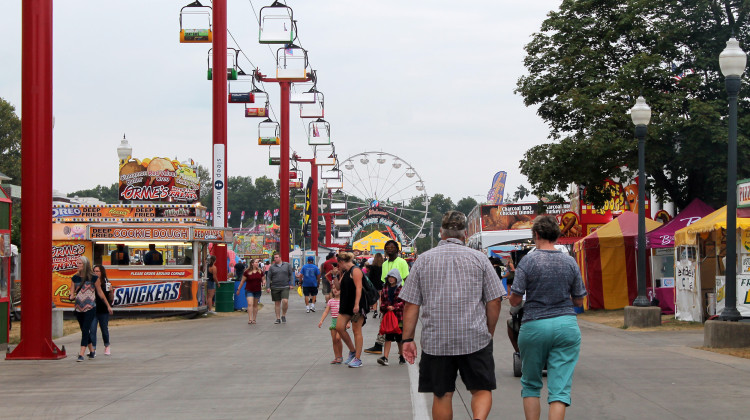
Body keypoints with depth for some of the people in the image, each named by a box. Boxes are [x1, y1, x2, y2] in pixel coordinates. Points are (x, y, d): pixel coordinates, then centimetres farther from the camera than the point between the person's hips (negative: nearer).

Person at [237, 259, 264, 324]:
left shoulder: (260, 272, 3)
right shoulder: (247, 272, -6)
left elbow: (263, 279, 12)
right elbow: (242, 281, 1)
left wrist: (263, 282, -12)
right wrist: (238, 289, 3)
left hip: (257, 291, 3)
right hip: (249, 290, -3)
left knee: (255, 305, 10)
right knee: (250, 304, -16)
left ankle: (254, 319, 17)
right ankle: (250, 319, -19)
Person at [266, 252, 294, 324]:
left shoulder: (287, 265, 5)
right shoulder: (272, 267, 6)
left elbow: (291, 275, 8)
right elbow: (268, 277, 6)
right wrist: (268, 287, -2)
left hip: (285, 287, -1)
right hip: (275, 288, 1)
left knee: (285, 301, -17)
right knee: (277, 303, 5)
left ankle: (283, 315, 4)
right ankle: (278, 318, 12)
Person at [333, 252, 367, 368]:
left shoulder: (355, 271, -11)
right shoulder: (345, 272, 17)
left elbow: (359, 288, -19)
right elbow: (338, 287, 22)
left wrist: (356, 304, -25)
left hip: (357, 305, -9)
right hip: (346, 305, 9)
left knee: (356, 331, -4)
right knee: (339, 328, 3)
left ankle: (357, 359, 0)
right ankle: (352, 351, 17)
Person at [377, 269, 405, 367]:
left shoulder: (401, 289, -4)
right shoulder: (385, 289, 10)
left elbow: (404, 302, -7)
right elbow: (382, 301, 16)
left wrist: (394, 307, -16)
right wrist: (384, 308, -1)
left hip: (399, 315, -3)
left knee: (400, 338, 6)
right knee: (388, 337, -3)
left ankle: (402, 357, 22)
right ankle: (385, 357, -10)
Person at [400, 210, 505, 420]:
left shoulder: (423, 260, 5)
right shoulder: (479, 259, 2)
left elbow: (411, 305, 2)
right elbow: (494, 302, 1)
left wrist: (407, 339, 6)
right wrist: (489, 333, 13)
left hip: (435, 341, 1)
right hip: (475, 338, -1)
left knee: (442, 395, 10)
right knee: (482, 389, 7)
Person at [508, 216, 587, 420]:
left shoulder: (528, 261, -7)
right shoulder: (570, 262, 3)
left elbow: (514, 300, -7)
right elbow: (579, 301, 9)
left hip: (535, 326, -2)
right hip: (566, 326, 2)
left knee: (531, 384, 15)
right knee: (560, 387, 0)